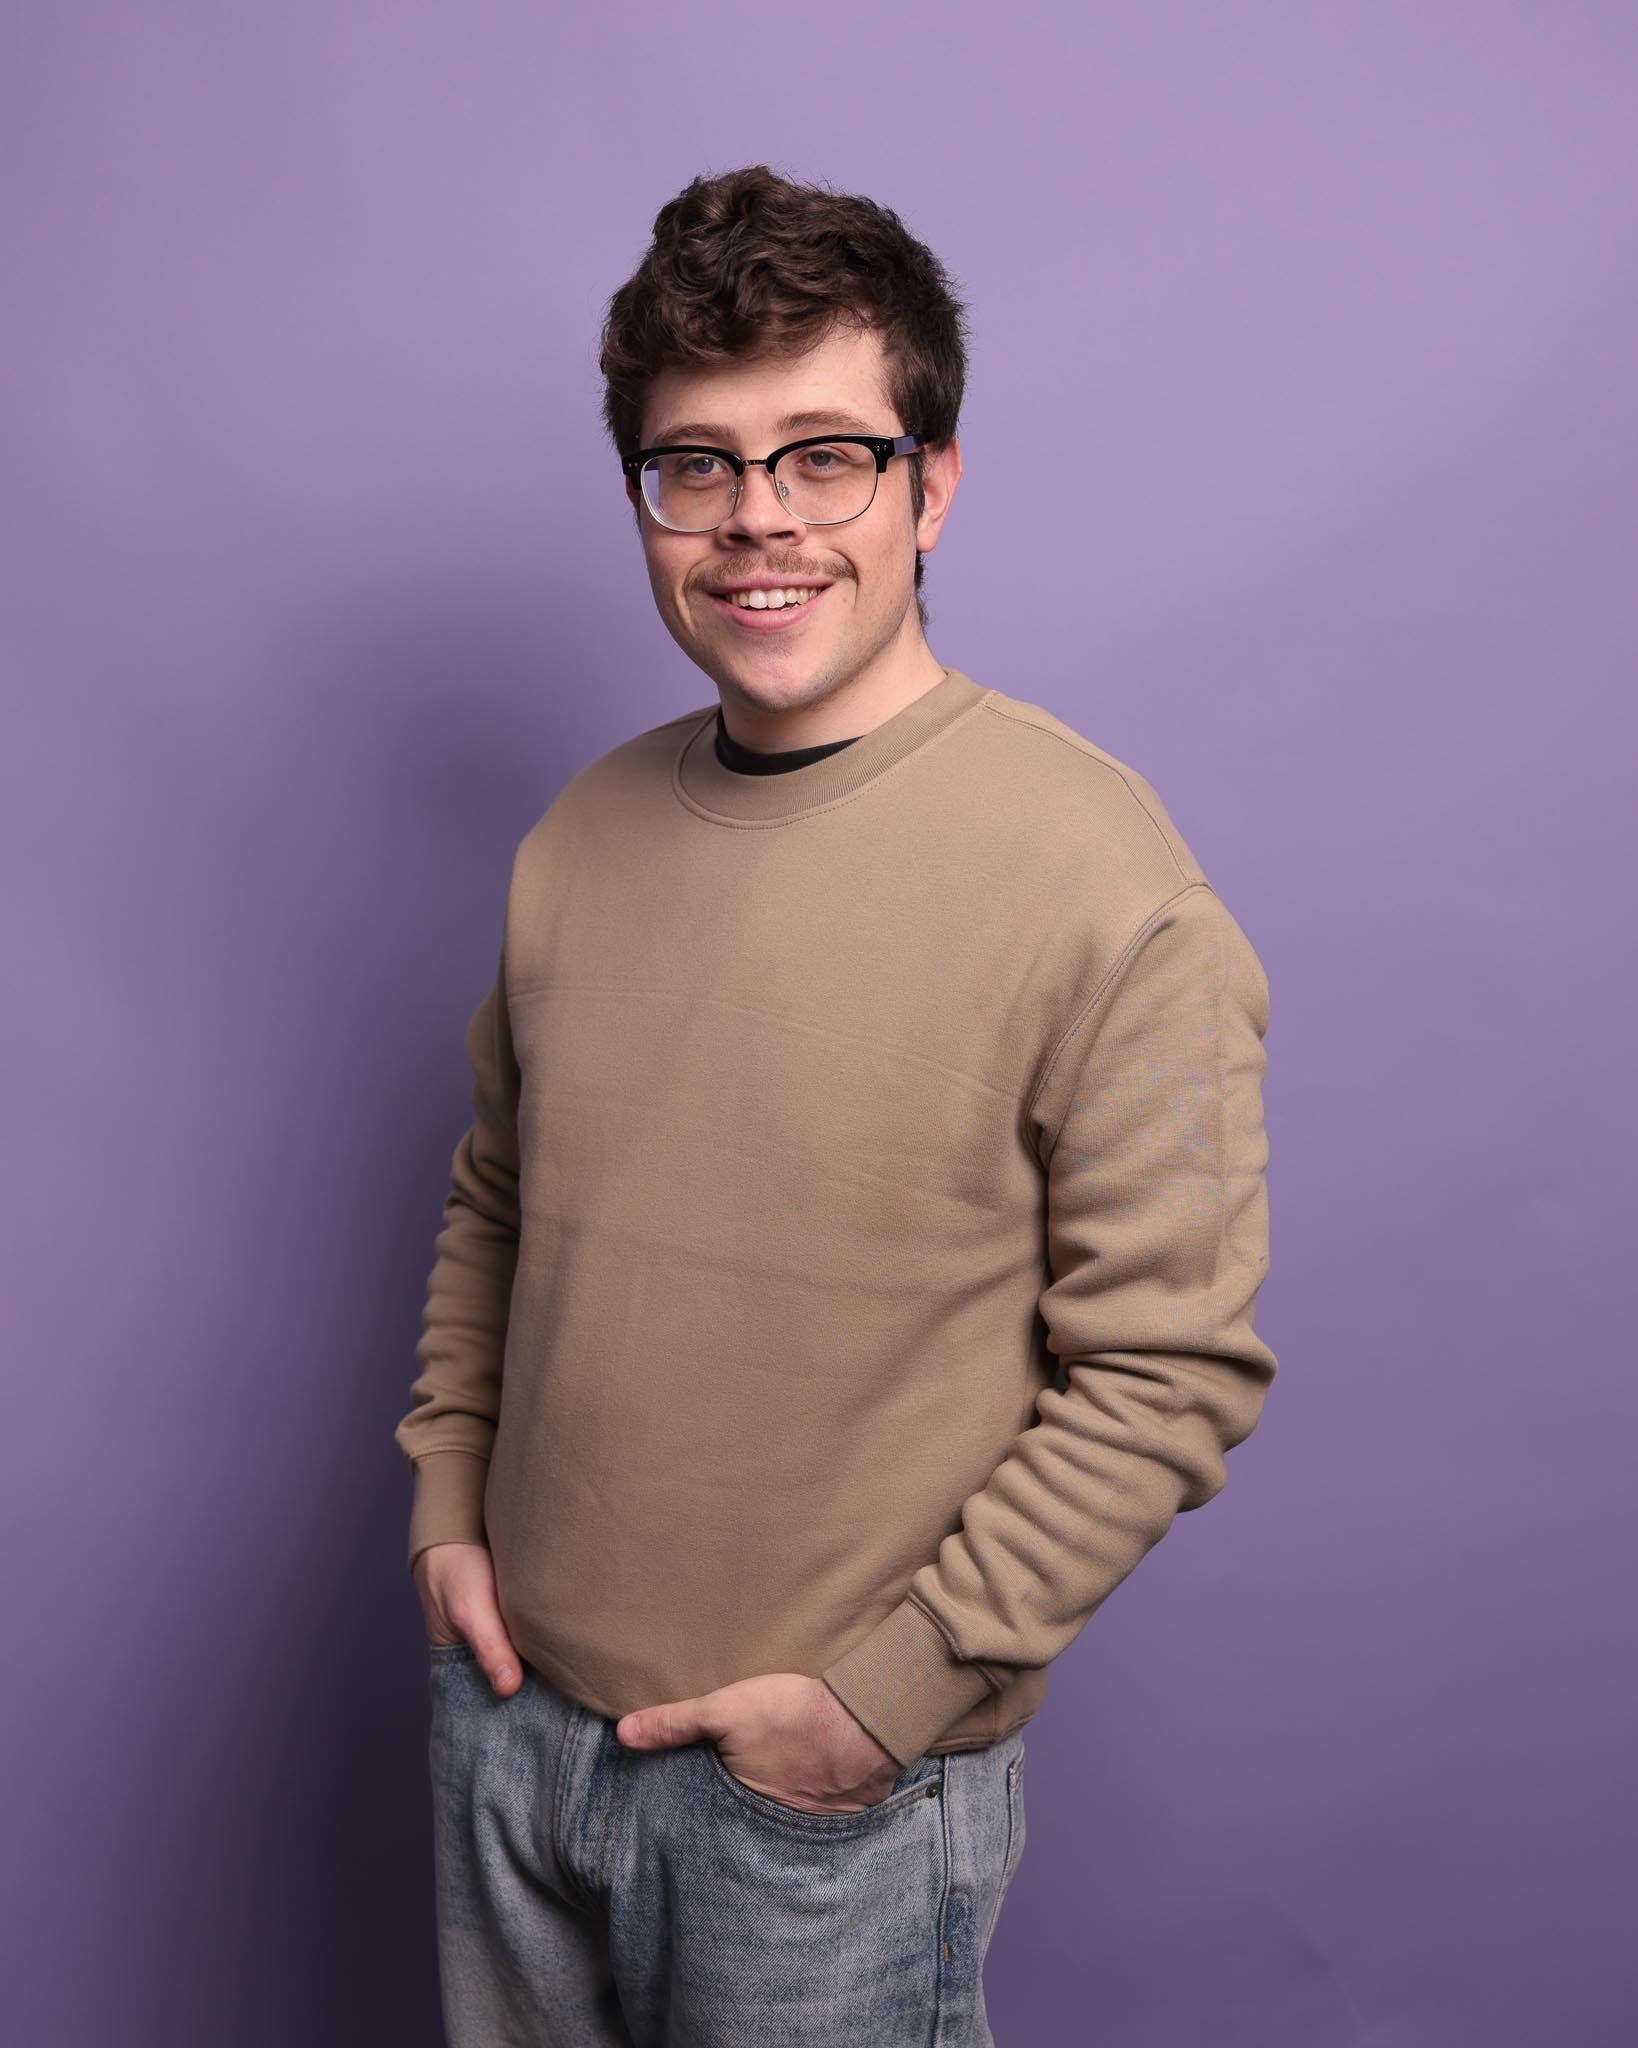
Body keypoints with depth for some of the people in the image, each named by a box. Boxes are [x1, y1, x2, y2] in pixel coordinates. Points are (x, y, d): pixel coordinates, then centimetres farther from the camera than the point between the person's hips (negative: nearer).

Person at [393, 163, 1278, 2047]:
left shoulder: (1098, 880, -19)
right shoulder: (582, 835, 0)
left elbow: (1173, 1368, -17)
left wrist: (891, 1691, -16)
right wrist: (448, 1501, 3)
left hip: (829, 1792, -5)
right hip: (507, 1705, 6)